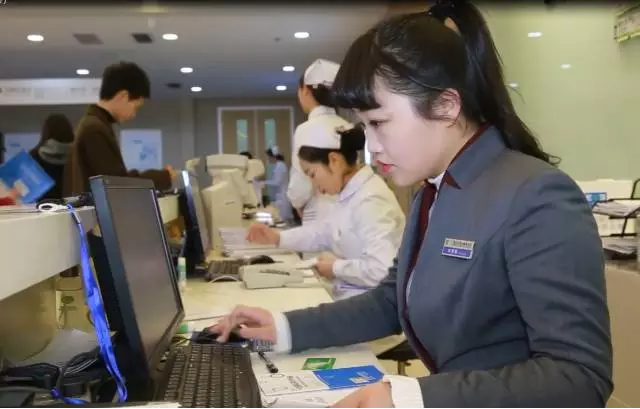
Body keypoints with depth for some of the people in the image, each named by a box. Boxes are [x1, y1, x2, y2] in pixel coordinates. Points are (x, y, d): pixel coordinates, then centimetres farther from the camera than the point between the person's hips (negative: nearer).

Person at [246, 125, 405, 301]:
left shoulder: (370, 200, -24)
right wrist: (278, 237, 9)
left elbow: (382, 269, -32)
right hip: (350, 294, 9)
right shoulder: (350, 194, 7)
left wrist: (336, 267, -16)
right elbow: (325, 232, 20)